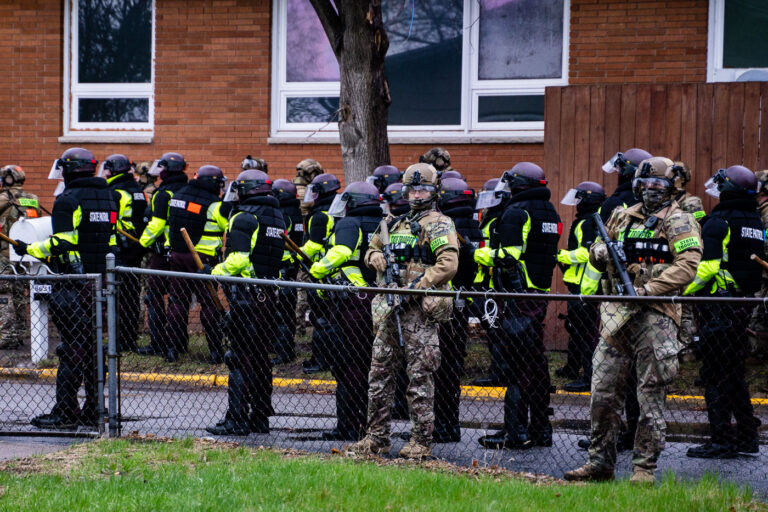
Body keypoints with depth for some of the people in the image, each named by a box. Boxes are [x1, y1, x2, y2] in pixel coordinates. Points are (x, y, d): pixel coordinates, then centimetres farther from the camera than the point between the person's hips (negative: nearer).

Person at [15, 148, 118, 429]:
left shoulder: (68, 200, -11)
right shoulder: (107, 197, 13)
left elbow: (62, 242, -17)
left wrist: (30, 249, -6)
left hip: (73, 286, -7)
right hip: (100, 284, 7)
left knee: (72, 346, -6)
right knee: (92, 345, 12)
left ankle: (65, 412, -5)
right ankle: (93, 410, 13)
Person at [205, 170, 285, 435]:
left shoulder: (244, 218, -11)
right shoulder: (277, 218, 15)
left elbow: (238, 258, -19)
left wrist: (214, 272, -7)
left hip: (246, 295, -8)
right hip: (268, 295, 8)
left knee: (240, 356, -7)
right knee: (261, 356, 13)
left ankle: (237, 419, -8)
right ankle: (260, 418, 16)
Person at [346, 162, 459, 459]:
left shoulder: (439, 225, -3)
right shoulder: (396, 225, 19)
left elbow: (448, 264, -16)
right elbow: (373, 248, 33)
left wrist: (417, 286, -21)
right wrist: (375, 257, 8)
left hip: (420, 311, -7)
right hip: (390, 308, 7)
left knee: (420, 376, -5)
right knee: (379, 372, 8)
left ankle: (422, 441, 0)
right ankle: (377, 437, 15)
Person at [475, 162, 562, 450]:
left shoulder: (516, 212, -11)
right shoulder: (550, 213, 16)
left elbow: (507, 256, -18)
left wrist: (476, 254, -5)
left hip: (518, 294, -9)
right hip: (541, 294, 9)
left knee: (518, 363, -7)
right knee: (536, 361, 13)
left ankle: (516, 432, -8)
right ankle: (541, 429, 17)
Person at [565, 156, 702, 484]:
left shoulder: (679, 222, 0)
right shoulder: (622, 217, 18)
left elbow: (688, 266, -12)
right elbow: (597, 253, 28)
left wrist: (648, 288, -20)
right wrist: (599, 252, 2)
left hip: (655, 313, -6)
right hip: (617, 312, 6)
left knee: (651, 395, -4)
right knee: (603, 390, 5)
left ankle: (645, 467, 1)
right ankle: (600, 462, 14)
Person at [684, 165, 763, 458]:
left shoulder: (719, 222, -13)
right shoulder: (756, 224, 12)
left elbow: (708, 266, -20)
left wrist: (685, 292, -10)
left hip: (718, 305, -8)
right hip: (744, 304, 8)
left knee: (716, 374, -3)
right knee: (735, 373, 17)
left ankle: (721, 441, -3)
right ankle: (747, 436, 18)